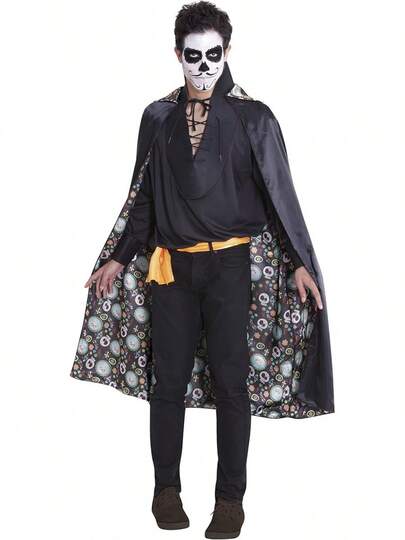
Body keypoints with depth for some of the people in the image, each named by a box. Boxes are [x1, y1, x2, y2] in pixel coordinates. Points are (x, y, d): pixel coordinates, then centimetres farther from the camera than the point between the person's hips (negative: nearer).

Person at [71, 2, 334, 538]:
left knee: (229, 381, -1)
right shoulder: (160, 117, 7)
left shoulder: (249, 116, 0)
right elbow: (144, 195, 14)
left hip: (230, 263, -2)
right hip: (171, 264, 3)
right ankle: (167, 489, 17)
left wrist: (296, 263, -6)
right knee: (168, 378, 5)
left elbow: (276, 193, 1)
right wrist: (120, 257, 14)